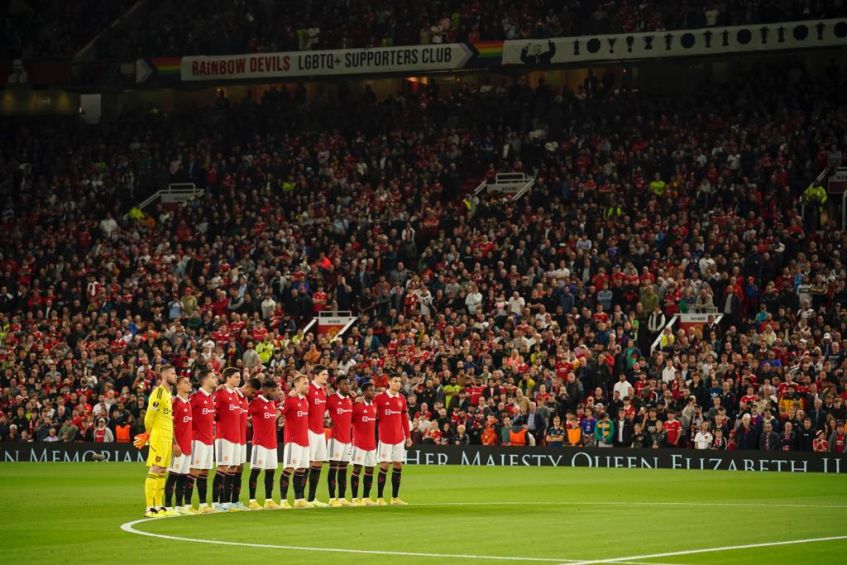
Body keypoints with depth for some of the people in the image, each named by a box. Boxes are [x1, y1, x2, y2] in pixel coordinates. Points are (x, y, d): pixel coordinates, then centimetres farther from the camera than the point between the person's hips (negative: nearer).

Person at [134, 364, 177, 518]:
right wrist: (149, 433, 0)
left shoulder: (168, 393, 17)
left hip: (167, 438, 9)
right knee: (154, 471, -9)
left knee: (162, 471, 11)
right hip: (159, 437, -9)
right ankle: (150, 508, -9)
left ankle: (158, 507, 16)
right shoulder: (159, 392, -13)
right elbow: (149, 416, -14)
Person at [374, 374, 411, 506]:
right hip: (385, 437, -5)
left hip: (399, 438, 5)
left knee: (398, 465, 5)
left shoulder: (402, 399, 9)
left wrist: (408, 436, 10)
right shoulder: (380, 398, -6)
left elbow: (404, 418, 12)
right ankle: (379, 498, 2)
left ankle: (395, 497, 11)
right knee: (384, 465, -5)